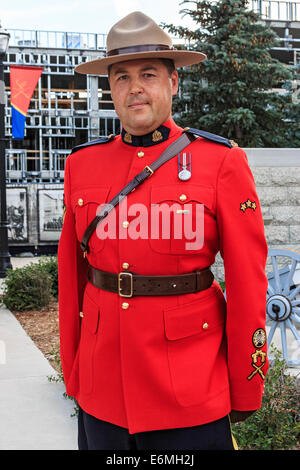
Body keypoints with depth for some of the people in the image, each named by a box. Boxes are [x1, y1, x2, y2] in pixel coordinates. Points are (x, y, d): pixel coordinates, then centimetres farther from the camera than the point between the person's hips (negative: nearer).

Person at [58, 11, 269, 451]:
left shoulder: (222, 162, -6)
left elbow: (248, 284, -5)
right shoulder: (82, 164, 4)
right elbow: (72, 276, 8)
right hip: (103, 382, 3)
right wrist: (73, 372, 10)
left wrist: (246, 392, -2)